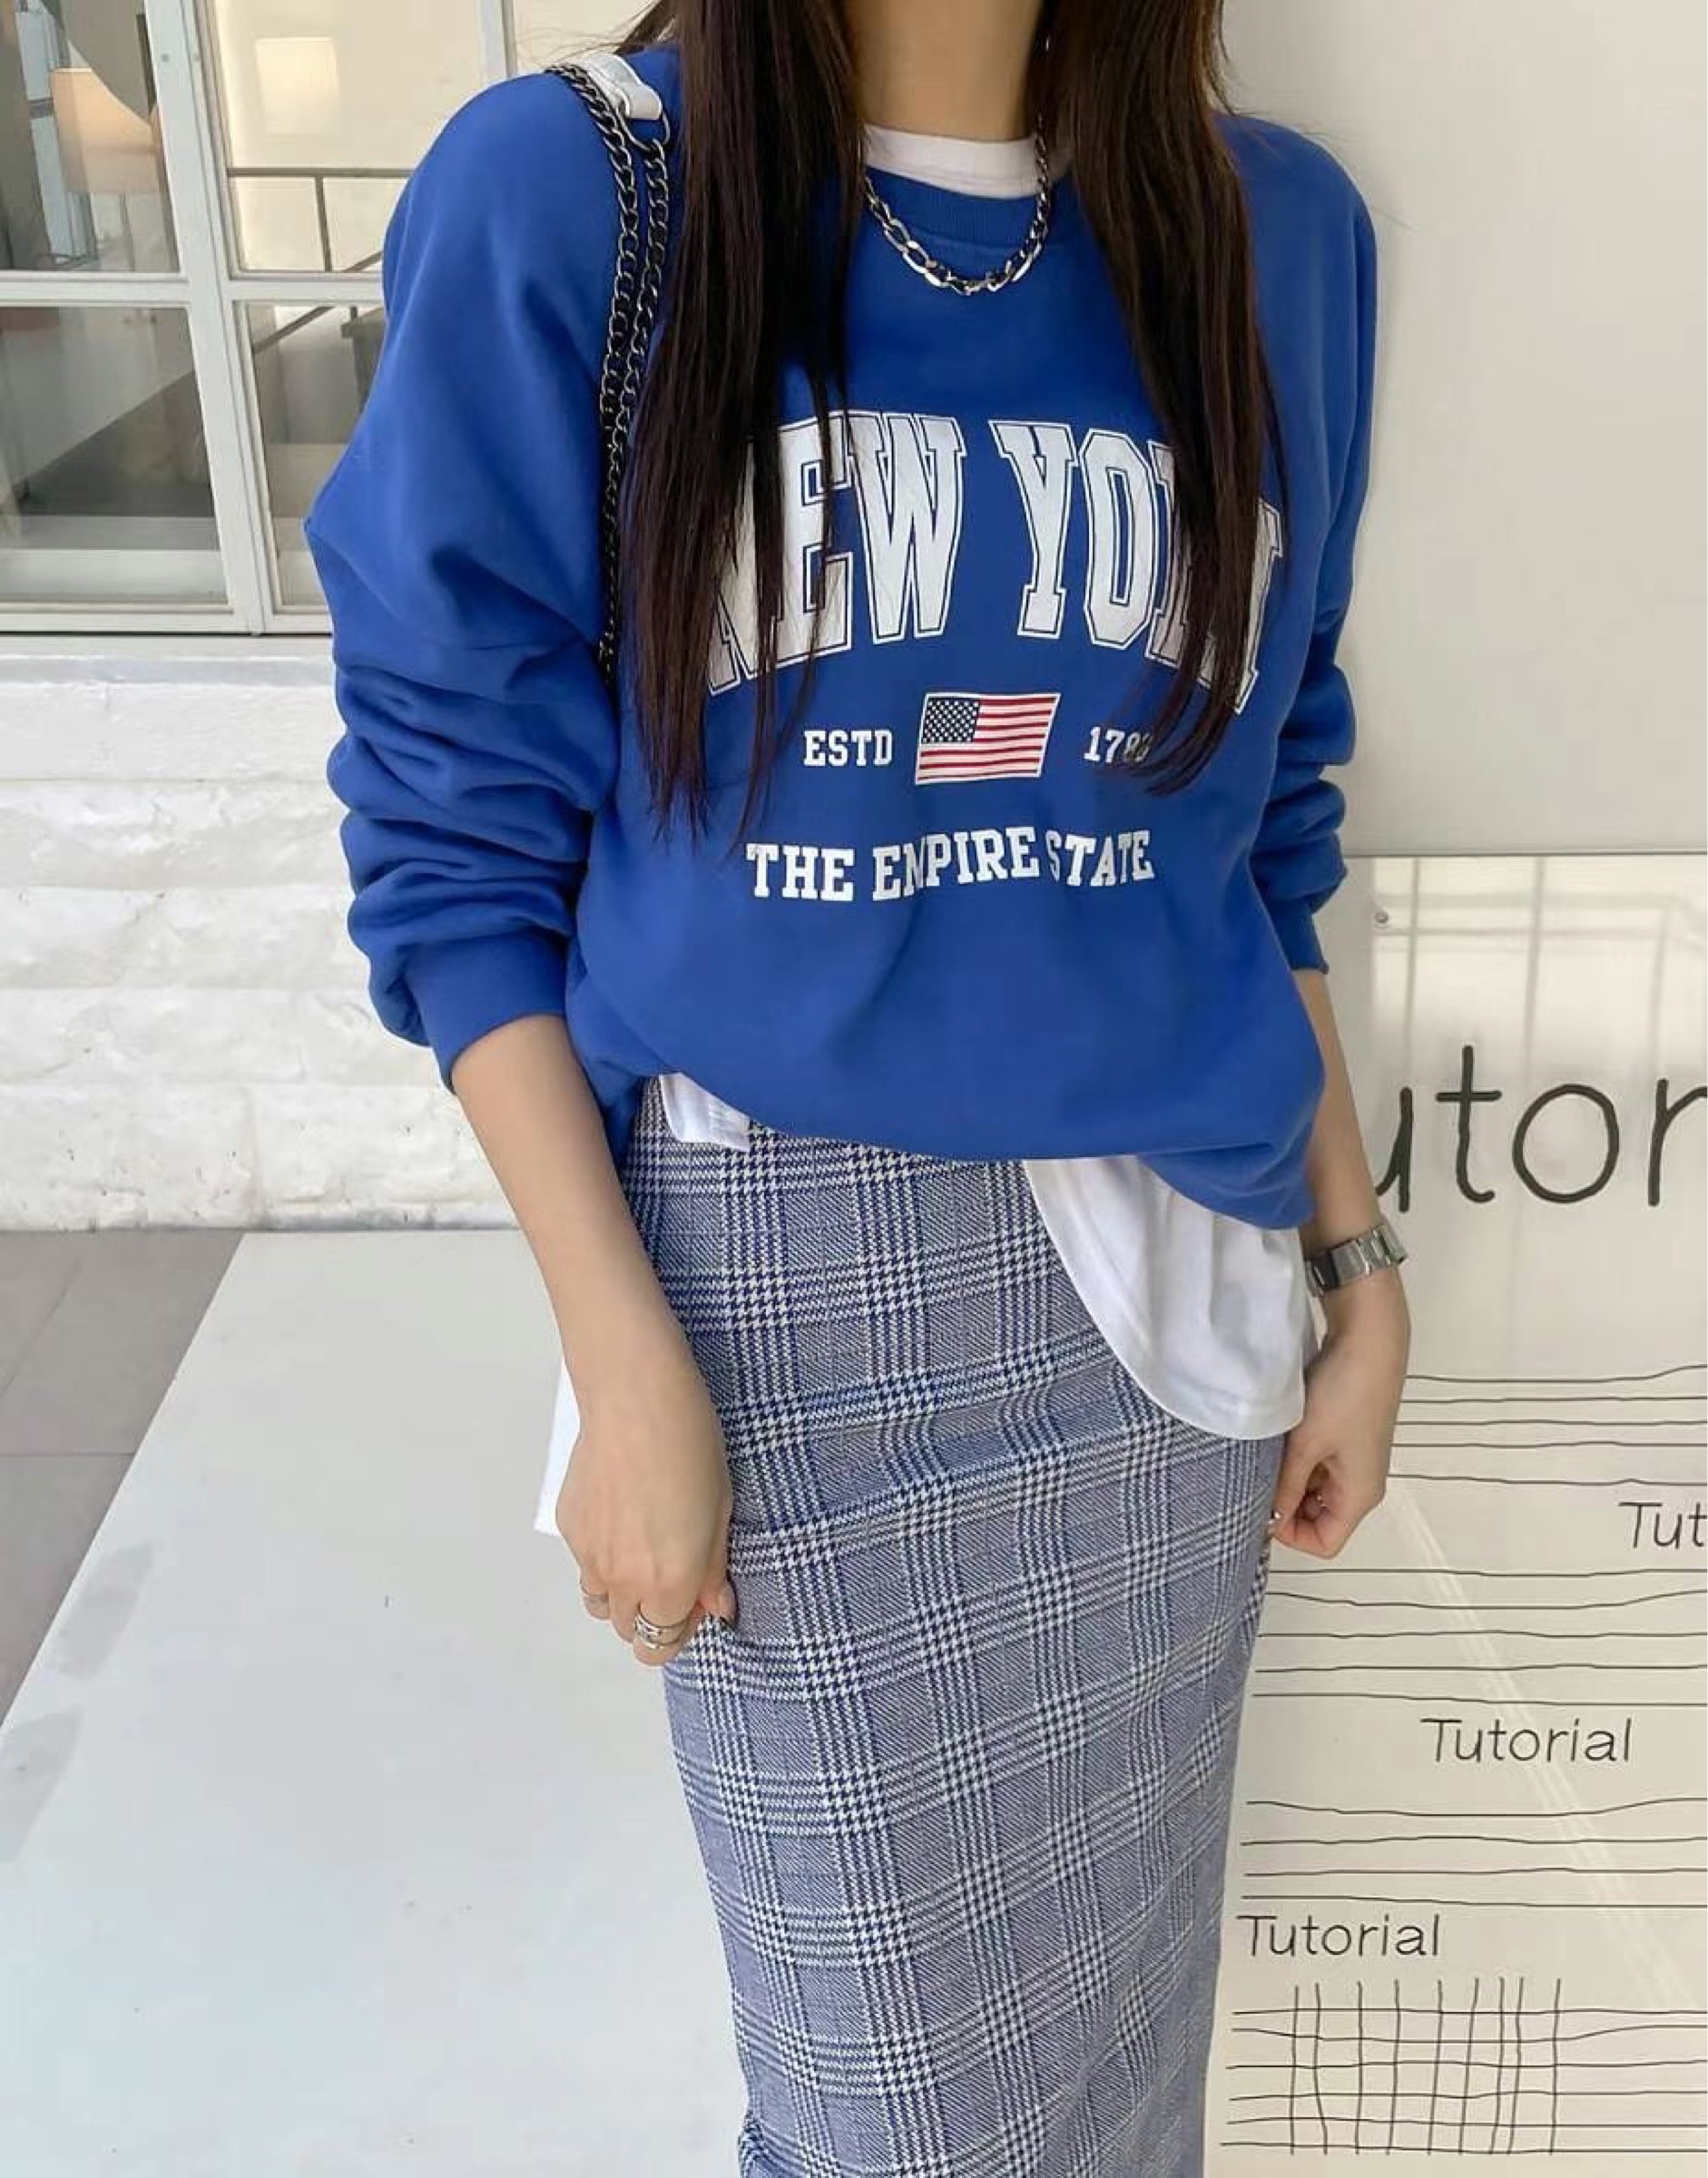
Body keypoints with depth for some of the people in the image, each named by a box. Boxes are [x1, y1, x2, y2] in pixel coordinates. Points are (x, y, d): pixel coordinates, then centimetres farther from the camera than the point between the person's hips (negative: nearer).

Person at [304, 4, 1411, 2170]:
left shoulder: (1273, 230, 3)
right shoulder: (558, 198, -8)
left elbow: (1271, 830, 10)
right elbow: (457, 845, -6)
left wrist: (1358, 1264, 9)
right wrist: (626, 1365, -11)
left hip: (1171, 1275, 3)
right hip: (783, 1269, -3)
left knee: (1115, 1976, 18)